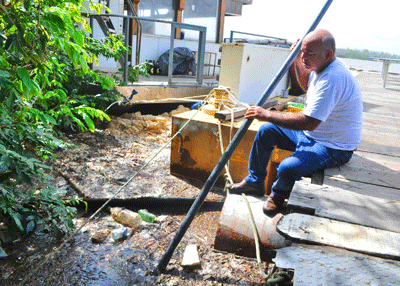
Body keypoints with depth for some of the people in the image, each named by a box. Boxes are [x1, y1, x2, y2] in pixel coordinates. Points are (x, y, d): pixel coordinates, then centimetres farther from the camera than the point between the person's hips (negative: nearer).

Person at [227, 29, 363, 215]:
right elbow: (307, 86, 29)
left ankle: (278, 195, 7)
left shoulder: (332, 78, -30)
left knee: (287, 168, -32)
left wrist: (267, 115, -28)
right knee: (266, 131, 7)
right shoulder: (320, 68, 3)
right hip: (313, 134, 10)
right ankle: (254, 182, 21)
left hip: (334, 148, -10)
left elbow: (308, 122, -35)